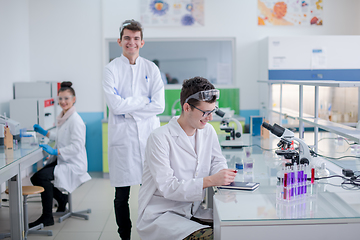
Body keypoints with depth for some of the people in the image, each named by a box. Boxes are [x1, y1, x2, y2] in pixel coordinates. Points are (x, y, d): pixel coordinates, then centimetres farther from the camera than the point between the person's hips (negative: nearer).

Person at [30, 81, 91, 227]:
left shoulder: (75, 120, -18)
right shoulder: (62, 117, 10)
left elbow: (77, 146, -23)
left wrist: (55, 151, -27)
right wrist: (44, 132, 22)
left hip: (74, 164, -10)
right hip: (61, 161, 10)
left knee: (42, 176, -25)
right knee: (35, 177, 3)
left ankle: (47, 217, -12)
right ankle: (61, 199, 22)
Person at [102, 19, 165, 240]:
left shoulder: (151, 69, 8)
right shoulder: (111, 69, 2)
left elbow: (159, 106, -3)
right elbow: (116, 106, -11)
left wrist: (129, 108, -8)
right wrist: (144, 100, -5)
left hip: (149, 135, 1)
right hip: (122, 137, -1)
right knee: (122, 195, 7)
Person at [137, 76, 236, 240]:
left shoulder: (208, 131, 5)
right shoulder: (159, 138, -17)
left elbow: (217, 161, 19)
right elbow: (167, 187, -22)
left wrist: (222, 173, -7)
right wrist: (210, 181, -30)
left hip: (194, 211, 7)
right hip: (160, 214, -6)